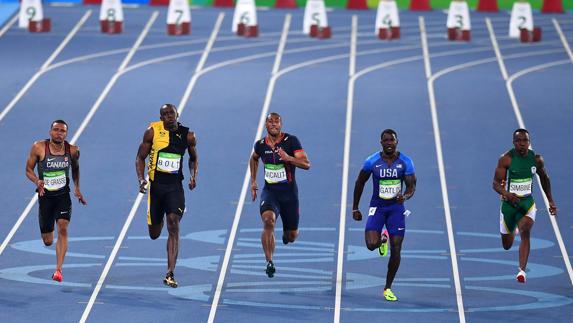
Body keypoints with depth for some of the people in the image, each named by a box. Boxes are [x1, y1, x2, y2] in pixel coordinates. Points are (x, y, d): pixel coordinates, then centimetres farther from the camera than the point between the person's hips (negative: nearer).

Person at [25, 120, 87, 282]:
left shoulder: (73, 150, -5)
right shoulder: (39, 148, -11)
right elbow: (28, 170, -3)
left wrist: (77, 188, 6)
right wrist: (37, 181, -22)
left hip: (63, 195, 0)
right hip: (45, 196, 0)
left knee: (63, 228, -23)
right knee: (47, 242, 5)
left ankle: (58, 270, -19)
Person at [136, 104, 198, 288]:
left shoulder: (187, 135, 1)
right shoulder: (152, 131, -3)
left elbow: (193, 158, 19)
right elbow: (140, 157, 2)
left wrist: (193, 176, 2)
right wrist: (141, 179, -12)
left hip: (175, 186, 0)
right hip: (156, 185, 0)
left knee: (173, 226, -17)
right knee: (154, 234, 10)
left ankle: (170, 274, -17)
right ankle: (158, 221, 52)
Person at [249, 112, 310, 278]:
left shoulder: (291, 141, -9)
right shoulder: (260, 144, 1)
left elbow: (306, 164, -16)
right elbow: (254, 159, 25)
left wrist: (288, 158, -31)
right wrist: (253, 181, 19)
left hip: (289, 191, -1)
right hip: (269, 190, 1)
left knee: (292, 236, 9)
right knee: (268, 220, -29)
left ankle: (286, 234, 49)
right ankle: (269, 262, -24)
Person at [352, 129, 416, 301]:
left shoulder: (406, 162, -6)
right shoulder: (372, 161, -8)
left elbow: (411, 187, -5)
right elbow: (359, 183, 5)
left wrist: (405, 196, -29)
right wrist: (355, 208, 6)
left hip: (396, 207, 1)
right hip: (377, 207, -1)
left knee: (396, 250, -3)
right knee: (371, 245, -19)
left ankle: (388, 288, 13)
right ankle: (382, 239, 21)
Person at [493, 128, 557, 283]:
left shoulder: (536, 159, -4)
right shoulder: (506, 159, -13)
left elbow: (544, 179, 15)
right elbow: (496, 183, -14)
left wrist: (551, 201, 16)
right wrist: (506, 194, -35)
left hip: (527, 202, 0)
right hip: (509, 202, 0)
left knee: (525, 232, -28)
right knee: (507, 245, 12)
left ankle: (522, 270, -30)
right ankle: (512, 231, 52)